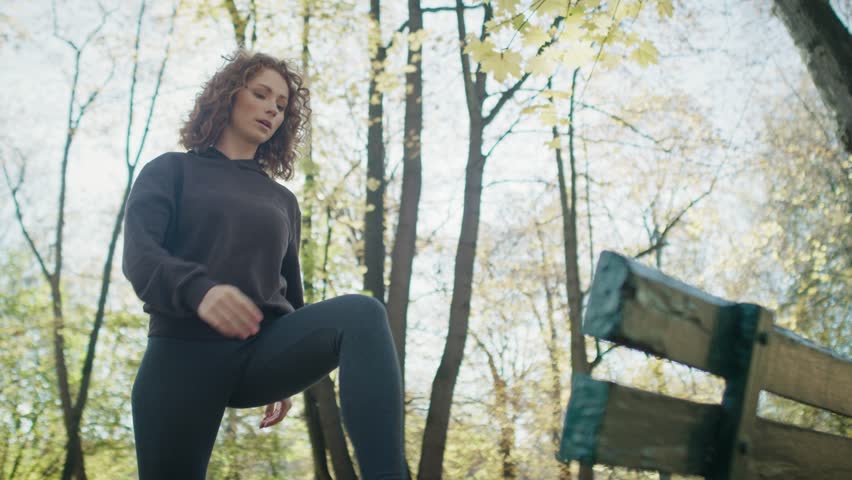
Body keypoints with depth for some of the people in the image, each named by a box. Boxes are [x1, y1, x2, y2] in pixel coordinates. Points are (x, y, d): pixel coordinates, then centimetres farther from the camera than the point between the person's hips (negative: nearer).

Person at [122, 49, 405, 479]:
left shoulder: (282, 200, 23)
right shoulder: (172, 171, 11)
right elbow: (138, 254, -6)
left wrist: (286, 374, 25)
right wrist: (198, 290, -28)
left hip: (264, 347, 2)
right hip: (184, 353, -2)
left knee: (362, 313, -26)